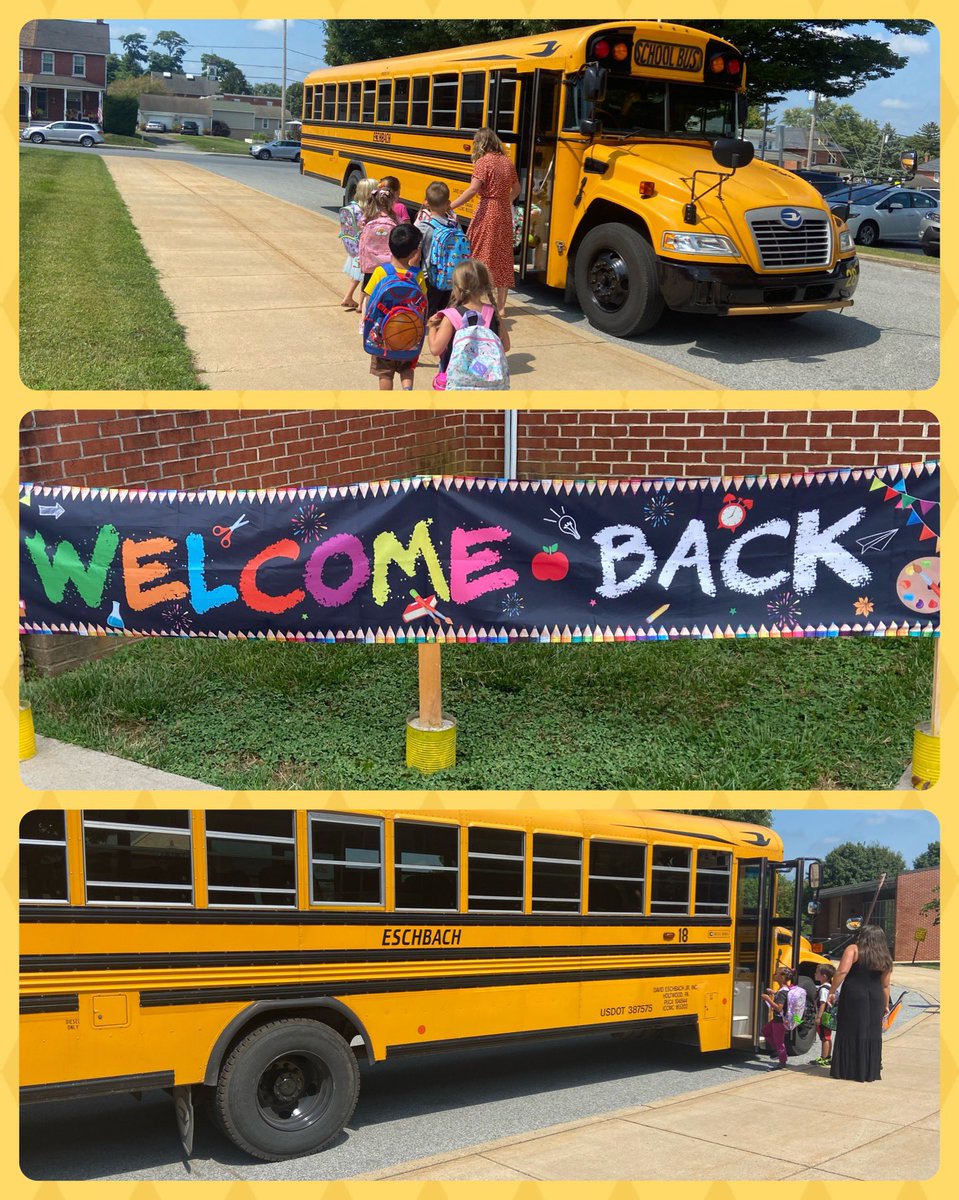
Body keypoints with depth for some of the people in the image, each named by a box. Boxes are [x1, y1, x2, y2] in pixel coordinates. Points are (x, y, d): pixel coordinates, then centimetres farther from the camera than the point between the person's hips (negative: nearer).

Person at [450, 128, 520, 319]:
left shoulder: (483, 162, -10)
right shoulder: (507, 162, 10)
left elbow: (473, 190, -20)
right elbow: (516, 189, 18)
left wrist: (449, 207, -19)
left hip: (487, 212, -6)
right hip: (504, 213, 6)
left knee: (480, 258, 0)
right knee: (502, 258, 9)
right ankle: (501, 306, 13)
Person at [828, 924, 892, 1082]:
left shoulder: (853, 950, -2)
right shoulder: (884, 958, 11)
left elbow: (842, 971, -15)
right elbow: (885, 985, 13)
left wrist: (832, 991, -9)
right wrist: (885, 1005, 23)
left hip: (853, 997, -4)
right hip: (875, 999, 4)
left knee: (850, 1033, 3)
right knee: (872, 1035, 10)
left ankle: (845, 1070, 5)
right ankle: (869, 1073, 13)